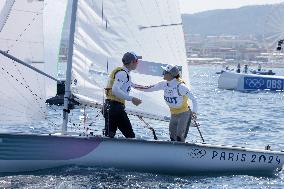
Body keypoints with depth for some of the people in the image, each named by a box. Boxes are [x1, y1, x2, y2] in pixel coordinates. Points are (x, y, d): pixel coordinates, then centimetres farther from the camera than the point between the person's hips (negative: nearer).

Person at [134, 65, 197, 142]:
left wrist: (194, 112, -28)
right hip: (173, 114, 7)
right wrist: (134, 86, 0)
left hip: (184, 114, -7)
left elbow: (193, 99, -20)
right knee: (172, 138, 9)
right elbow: (149, 88, 4)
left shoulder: (180, 86, -24)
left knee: (180, 138, -14)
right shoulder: (164, 84, -4)